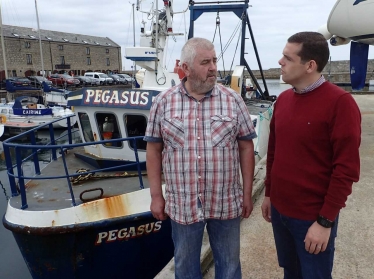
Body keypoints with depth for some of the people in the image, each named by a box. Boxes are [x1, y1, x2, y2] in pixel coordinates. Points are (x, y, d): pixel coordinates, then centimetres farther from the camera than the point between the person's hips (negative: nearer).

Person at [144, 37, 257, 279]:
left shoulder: (233, 100, -3)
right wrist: (156, 195, 1)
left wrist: (247, 193, 1)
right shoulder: (163, 102, -3)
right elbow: (154, 150, 1)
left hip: (226, 203, 0)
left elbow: (246, 147, 0)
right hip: (182, 204, 0)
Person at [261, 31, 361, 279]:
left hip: (313, 217, -5)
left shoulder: (340, 102, -15)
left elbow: (346, 169, -16)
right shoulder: (283, 99, 4)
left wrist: (325, 221, -15)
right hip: (279, 209, 6)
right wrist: (269, 193, 12)